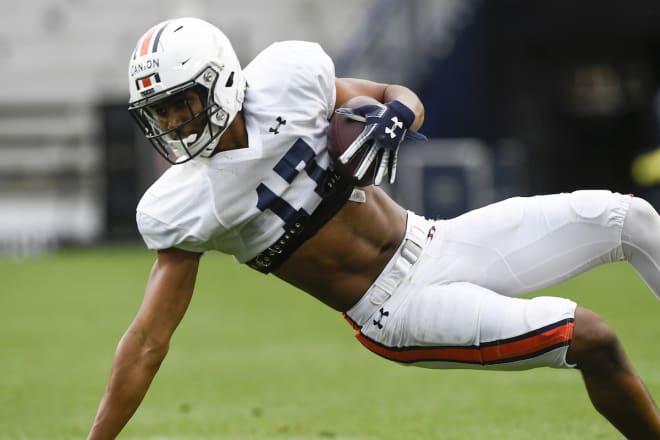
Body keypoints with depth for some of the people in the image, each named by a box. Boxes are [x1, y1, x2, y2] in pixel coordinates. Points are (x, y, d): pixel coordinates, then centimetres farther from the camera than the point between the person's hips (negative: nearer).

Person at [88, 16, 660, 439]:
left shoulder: (285, 80, -9)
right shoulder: (184, 206, -16)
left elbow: (403, 98, 6)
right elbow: (148, 341, -14)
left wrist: (394, 116, -19)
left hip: (433, 243, 5)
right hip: (397, 311, -5)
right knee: (592, 340, -17)